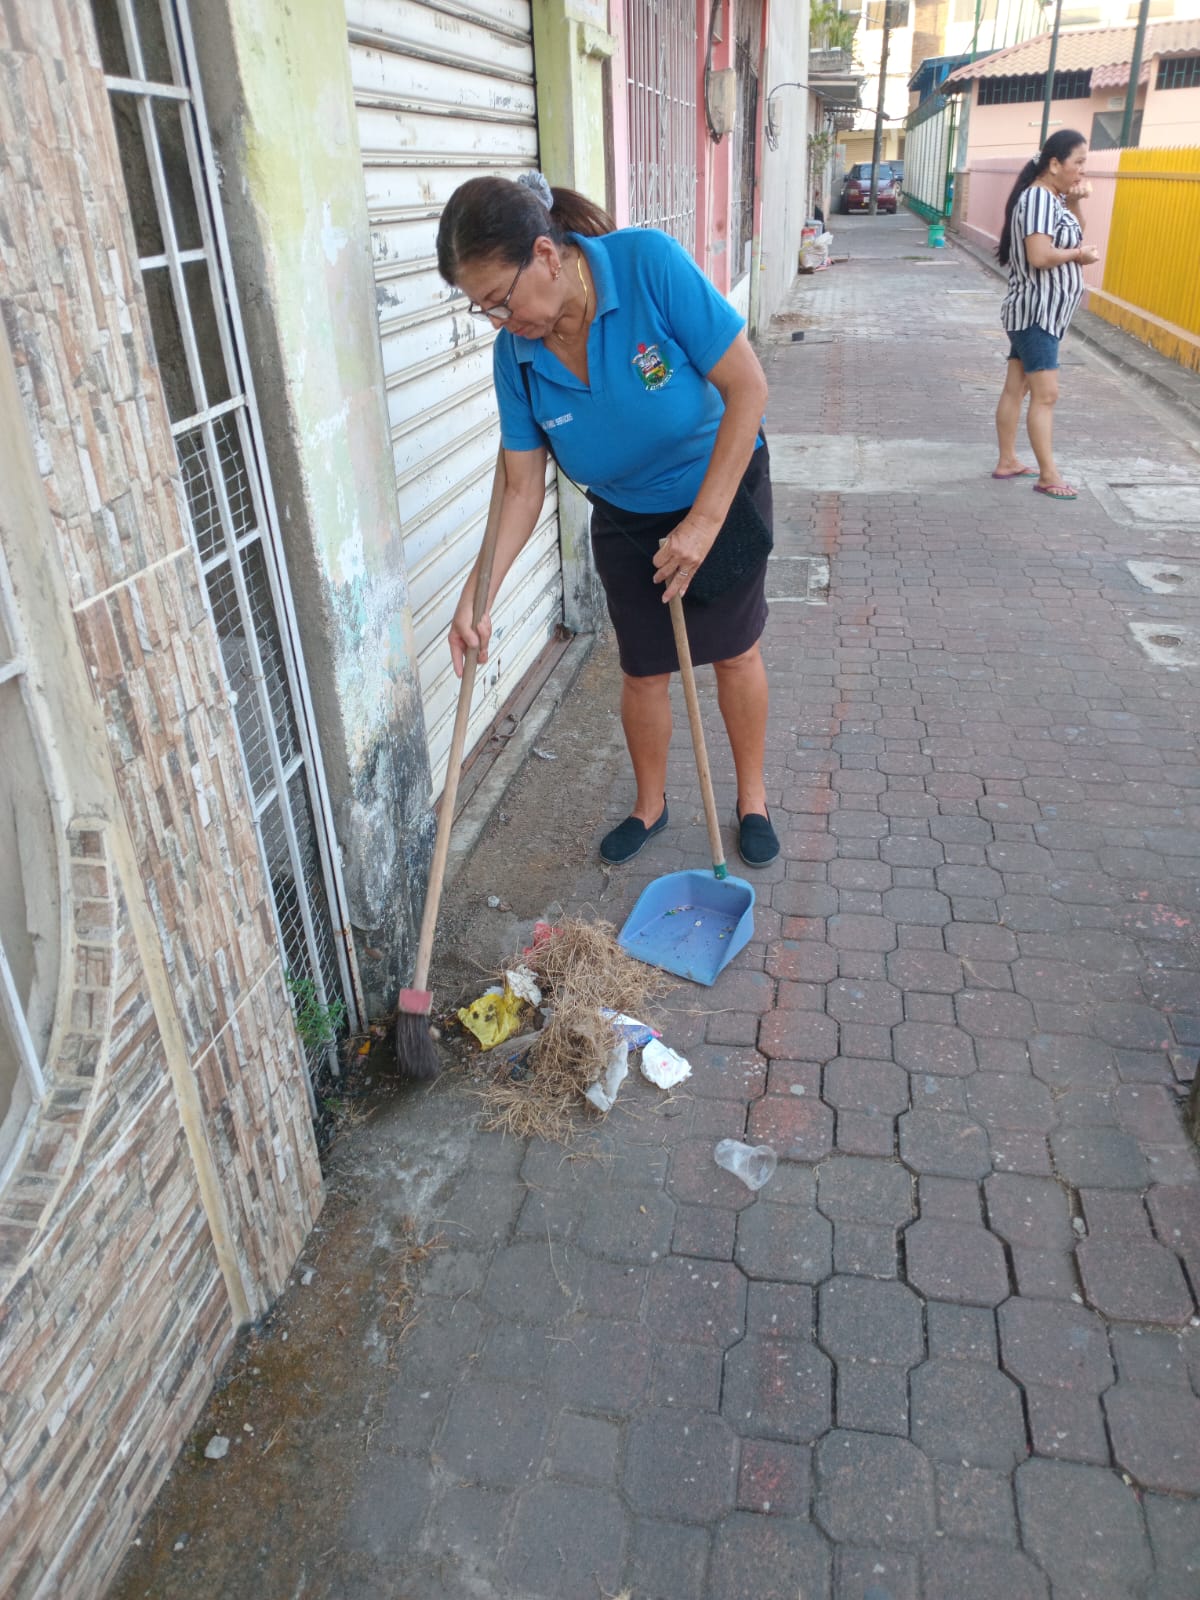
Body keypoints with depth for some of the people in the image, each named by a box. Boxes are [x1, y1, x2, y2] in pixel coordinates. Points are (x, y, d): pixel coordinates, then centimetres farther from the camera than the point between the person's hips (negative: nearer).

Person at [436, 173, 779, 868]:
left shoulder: (649, 262, -30)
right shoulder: (515, 355, -17)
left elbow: (748, 388, -27)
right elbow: (522, 489, -11)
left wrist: (704, 522, -27)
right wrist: (475, 598, -20)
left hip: (724, 487, -3)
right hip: (626, 519, 3)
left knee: (736, 652, 10)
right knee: (644, 672, 10)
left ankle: (752, 799, 32)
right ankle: (650, 804, 34)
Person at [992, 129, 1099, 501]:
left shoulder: (1054, 198, 12)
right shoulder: (1038, 197, -17)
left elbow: (1075, 235, 18)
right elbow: (1039, 256, -27)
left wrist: (1075, 204, 2)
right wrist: (1079, 254, -12)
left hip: (1041, 313, 10)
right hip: (1035, 312, -10)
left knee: (1016, 389, 13)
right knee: (1045, 395, -9)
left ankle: (1007, 461, 20)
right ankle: (1048, 475, -6)